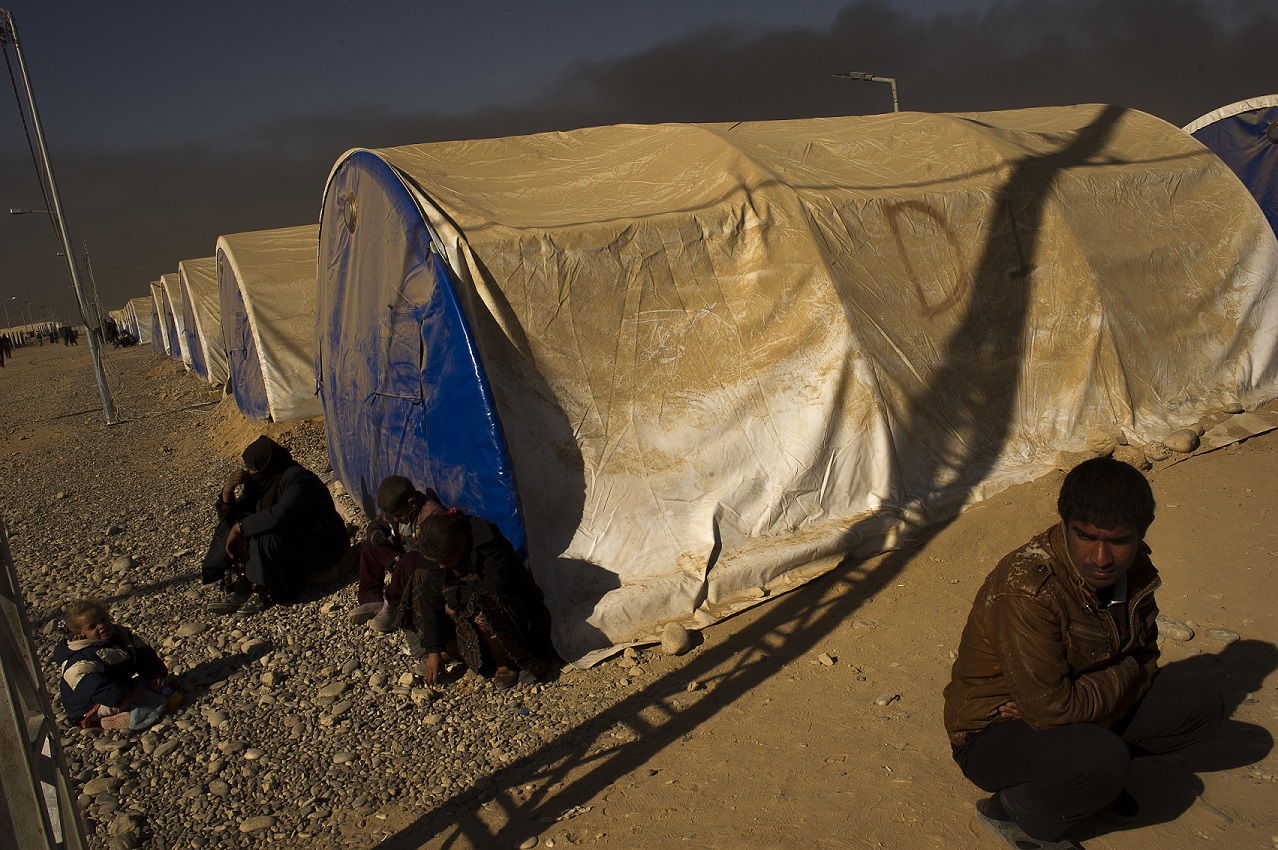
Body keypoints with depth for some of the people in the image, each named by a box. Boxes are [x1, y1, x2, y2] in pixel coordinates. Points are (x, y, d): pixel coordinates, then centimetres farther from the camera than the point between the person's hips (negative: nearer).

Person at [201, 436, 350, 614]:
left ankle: (265, 593, -14)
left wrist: (240, 527, -26)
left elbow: (280, 514, -38)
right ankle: (240, 591, -15)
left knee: (264, 540, -33)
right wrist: (227, 491, -10)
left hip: (323, 545, -9)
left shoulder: (297, 478, -22)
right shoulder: (259, 483, 5)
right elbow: (230, 518, 10)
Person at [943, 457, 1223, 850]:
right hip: (994, 732, -8)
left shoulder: (1133, 566, -7)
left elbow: (1144, 655, 1)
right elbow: (1051, 709, -32)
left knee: (1199, 703, -2)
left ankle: (1094, 775, 13)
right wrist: (1126, 674, -15)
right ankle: (1010, 811, -5)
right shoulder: (1026, 593, -33)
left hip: (1075, 707, 8)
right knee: (1103, 760, -35)